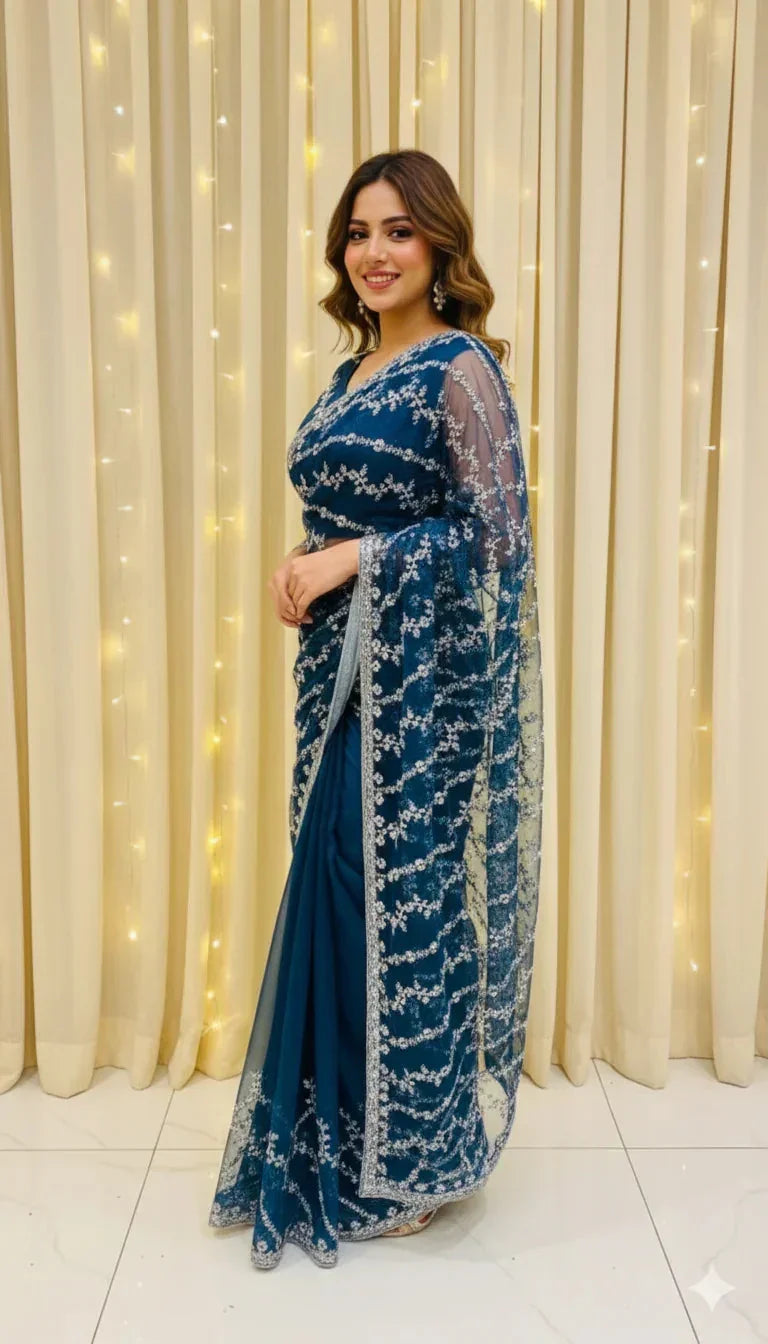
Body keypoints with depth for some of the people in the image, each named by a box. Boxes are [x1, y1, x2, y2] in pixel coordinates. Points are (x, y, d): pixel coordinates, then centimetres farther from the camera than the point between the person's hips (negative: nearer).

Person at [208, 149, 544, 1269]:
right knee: (336, 888, 13)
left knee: (404, 892, 1)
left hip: (422, 677, -8)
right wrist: (305, 565, 1)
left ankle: (411, 1158, 24)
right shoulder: (355, 371, 16)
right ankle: (343, 1143, 32)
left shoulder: (460, 368, -9)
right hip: (342, 667, 8)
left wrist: (353, 558, -15)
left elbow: (495, 533, -14)